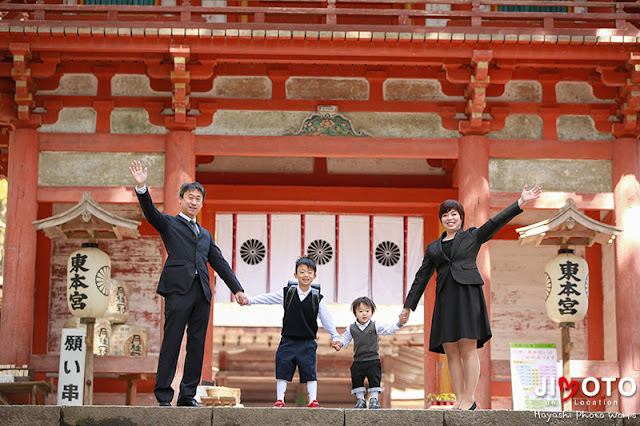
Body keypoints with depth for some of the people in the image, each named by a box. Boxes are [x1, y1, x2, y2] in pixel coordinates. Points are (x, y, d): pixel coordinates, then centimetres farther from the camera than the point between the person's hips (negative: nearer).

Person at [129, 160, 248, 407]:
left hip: (202, 292, 5)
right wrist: (141, 187, -22)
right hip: (178, 288, -5)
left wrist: (237, 289, 14)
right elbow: (150, 213, -5)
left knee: (197, 345, 3)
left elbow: (219, 263, 23)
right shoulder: (169, 224, 13)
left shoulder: (206, 235, 27)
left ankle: (188, 395, 9)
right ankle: (163, 396, -4)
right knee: (171, 343, -7)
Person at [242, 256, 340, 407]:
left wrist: (335, 337, 7)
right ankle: (280, 400, 10)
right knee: (283, 369, 2)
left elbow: (326, 319, 5)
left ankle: (313, 400, 3)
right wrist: (249, 300, -6)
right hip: (288, 341, 1)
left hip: (307, 342, -1)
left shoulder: (317, 298, 1)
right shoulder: (287, 294, 1)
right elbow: (267, 298, 3)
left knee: (310, 371, -3)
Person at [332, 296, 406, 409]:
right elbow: (345, 339, 10)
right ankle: (360, 399, 14)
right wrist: (339, 344, -11)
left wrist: (399, 323, -16)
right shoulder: (351, 329, 3)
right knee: (357, 380, 2)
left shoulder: (375, 327, -2)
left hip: (373, 361, -2)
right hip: (358, 361, 2)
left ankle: (374, 399, 7)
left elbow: (389, 330, -4)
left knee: (374, 379, -5)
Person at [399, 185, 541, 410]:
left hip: (468, 293, -4)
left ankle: (470, 398, -7)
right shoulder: (433, 248, 21)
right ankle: (459, 398, 4)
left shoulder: (472, 236, 12)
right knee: (451, 351, 0)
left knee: (468, 349, -9)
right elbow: (421, 277, 22)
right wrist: (408, 306, 20)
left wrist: (520, 203, -12)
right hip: (445, 298, 4)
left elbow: (496, 222, 0)